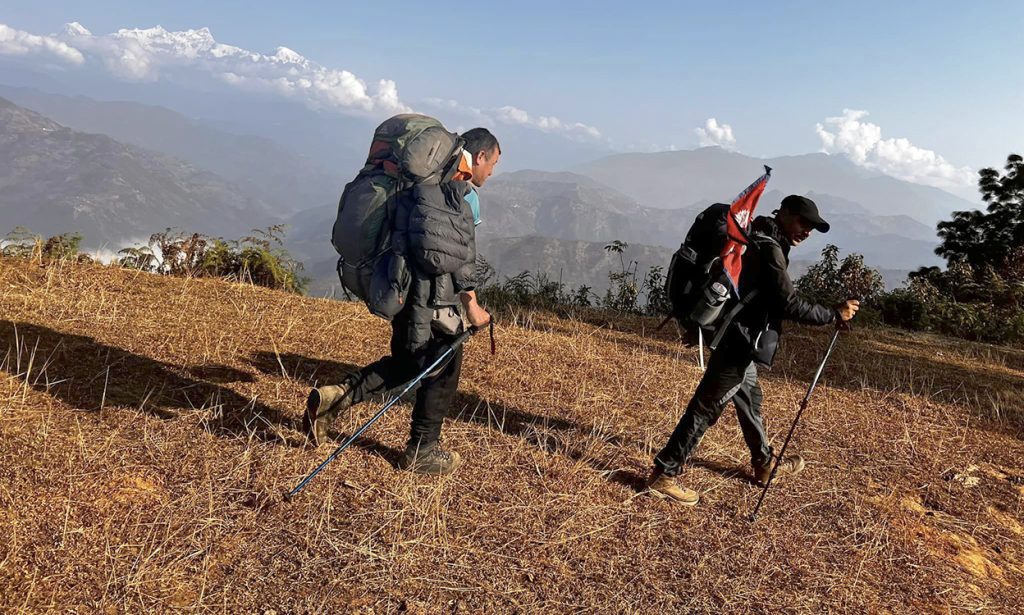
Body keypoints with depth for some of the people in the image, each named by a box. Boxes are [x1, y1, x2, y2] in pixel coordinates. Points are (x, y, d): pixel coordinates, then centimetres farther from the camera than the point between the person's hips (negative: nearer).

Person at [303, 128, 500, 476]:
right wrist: (470, 301, -15)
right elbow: (461, 249, -17)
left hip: (404, 287, 9)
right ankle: (422, 452, 17)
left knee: (408, 362, 19)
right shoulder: (459, 190, -12)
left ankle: (334, 399, 8)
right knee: (443, 368, 5)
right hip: (434, 294, -9)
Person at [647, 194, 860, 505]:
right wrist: (835, 315, -9)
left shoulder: (761, 242, 14)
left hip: (739, 342, 11)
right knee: (706, 408, -6)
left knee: (750, 401, 23)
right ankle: (663, 474, 0)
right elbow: (790, 305, -19)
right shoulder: (769, 249, -17)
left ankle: (764, 465, 41)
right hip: (739, 344, -11)